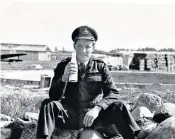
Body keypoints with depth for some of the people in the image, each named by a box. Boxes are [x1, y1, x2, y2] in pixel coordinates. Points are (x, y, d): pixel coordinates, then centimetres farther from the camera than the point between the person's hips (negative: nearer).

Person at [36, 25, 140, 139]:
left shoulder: (100, 67, 5)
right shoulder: (63, 66, 4)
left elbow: (113, 93, -5)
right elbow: (54, 97, -5)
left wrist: (97, 108, -23)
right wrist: (64, 77, -24)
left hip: (94, 117, 0)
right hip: (69, 116, 0)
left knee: (118, 106, -24)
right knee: (48, 105, -26)